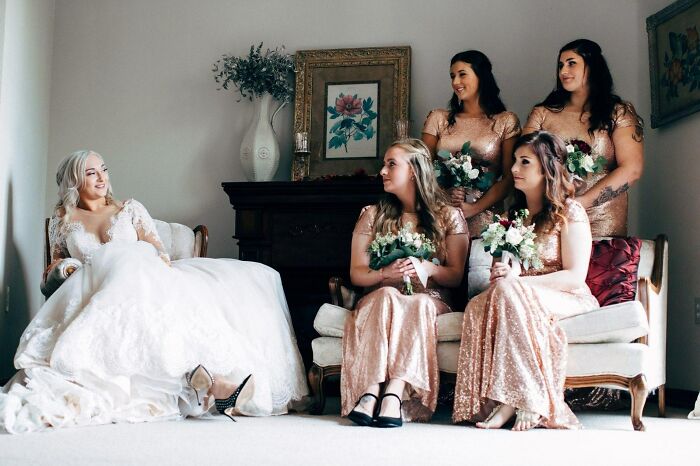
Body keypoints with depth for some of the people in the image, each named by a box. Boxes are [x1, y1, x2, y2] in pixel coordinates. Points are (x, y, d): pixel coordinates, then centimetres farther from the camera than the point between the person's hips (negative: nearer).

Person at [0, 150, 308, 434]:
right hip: (93, 291, -3)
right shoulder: (63, 219, 22)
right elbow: (56, 263, 29)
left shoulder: (130, 209, 21)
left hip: (143, 280, 3)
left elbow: (159, 253, 11)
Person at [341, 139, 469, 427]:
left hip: (430, 300, -1)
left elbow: (456, 276, 6)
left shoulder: (449, 217, 9)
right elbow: (356, 274, 8)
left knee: (418, 303, -37)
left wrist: (428, 268, -16)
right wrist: (386, 273, -14)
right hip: (380, 300, 1)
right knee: (385, 296, -36)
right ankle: (372, 393, -47)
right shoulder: (372, 215, 13)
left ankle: (394, 392, -48)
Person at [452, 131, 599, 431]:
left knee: (508, 291, -36)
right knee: (478, 305, -30)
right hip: (523, 296, 5)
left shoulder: (569, 211, -2)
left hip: (569, 300, -5)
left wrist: (518, 279, -20)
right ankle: (488, 402, -38)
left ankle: (529, 402, -37)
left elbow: (575, 276, -11)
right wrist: (499, 273, -3)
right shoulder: (515, 213, 19)